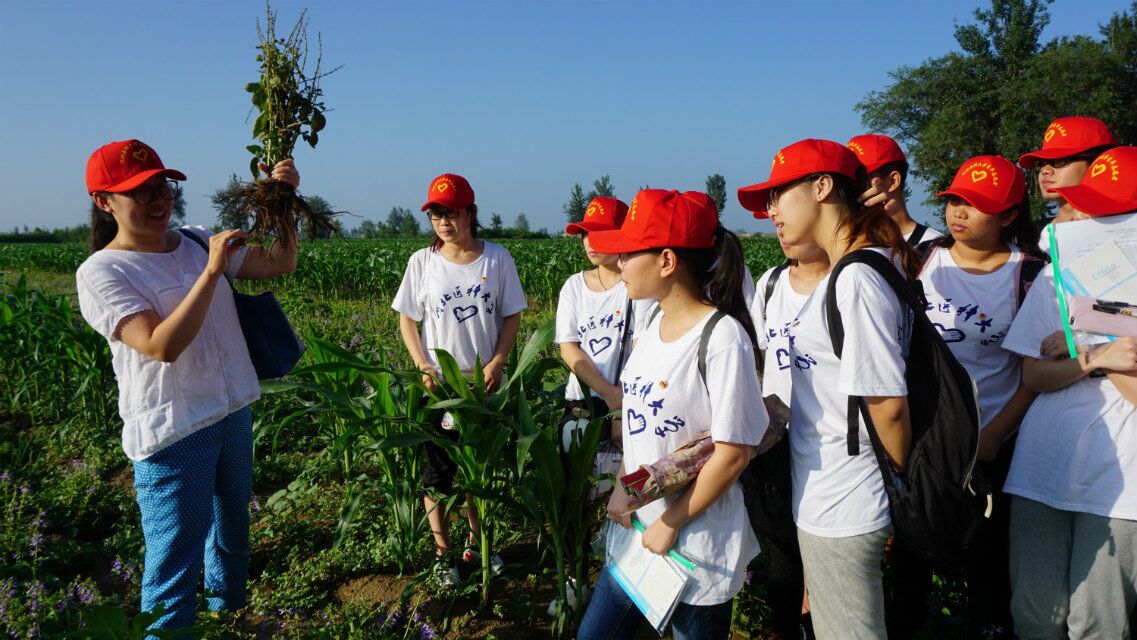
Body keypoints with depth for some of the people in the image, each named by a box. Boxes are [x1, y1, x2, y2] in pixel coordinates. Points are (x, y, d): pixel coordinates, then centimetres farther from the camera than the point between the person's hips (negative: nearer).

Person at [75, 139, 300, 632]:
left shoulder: (197, 242, 4)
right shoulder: (101, 272, -13)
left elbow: (279, 264, 4)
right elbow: (162, 346, -26)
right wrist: (212, 270, -29)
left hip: (234, 413, 7)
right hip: (173, 431, -7)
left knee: (232, 537, 24)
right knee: (175, 568, 2)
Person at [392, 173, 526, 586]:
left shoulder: (497, 259, -5)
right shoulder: (422, 261, -4)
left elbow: (512, 318, 0)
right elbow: (407, 320, 2)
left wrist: (496, 364, -12)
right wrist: (422, 365, -11)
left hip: (486, 382, 1)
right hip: (438, 385, 0)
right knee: (437, 471, 7)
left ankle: (476, 542, 34)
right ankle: (443, 553, 24)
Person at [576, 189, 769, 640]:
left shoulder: (722, 338, -21)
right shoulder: (655, 325, 3)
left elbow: (733, 453, -20)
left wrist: (671, 524, -14)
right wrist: (623, 489, 1)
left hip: (697, 545, -7)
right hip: (638, 526, 7)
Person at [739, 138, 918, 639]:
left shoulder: (856, 280, -20)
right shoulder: (845, 274, 10)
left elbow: (888, 404, -21)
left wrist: (903, 480, -6)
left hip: (842, 512, -9)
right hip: (824, 500, 9)